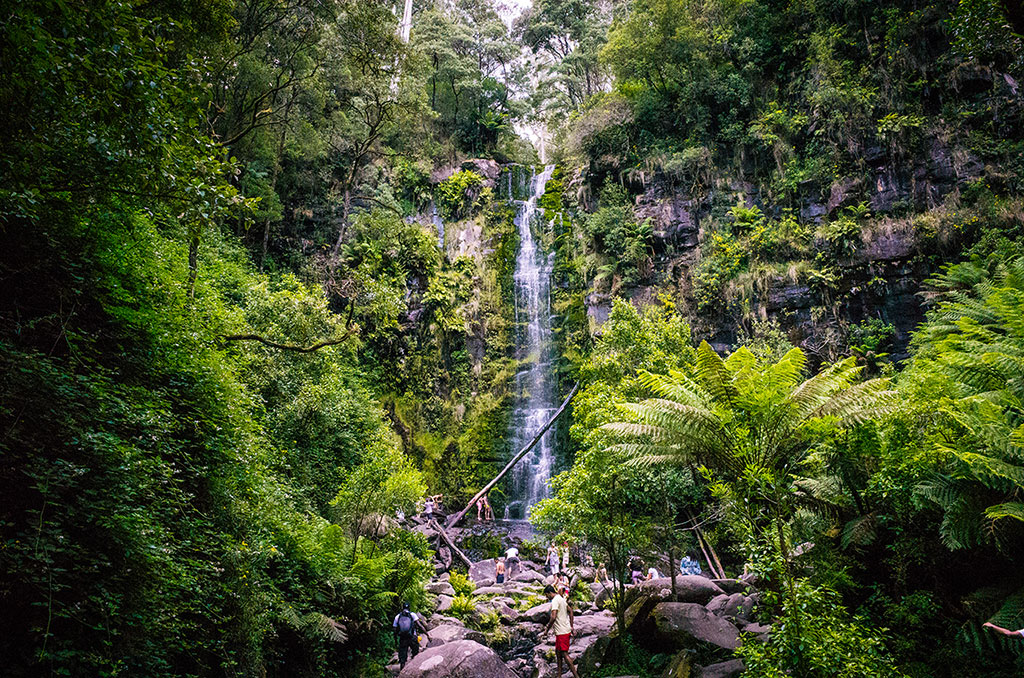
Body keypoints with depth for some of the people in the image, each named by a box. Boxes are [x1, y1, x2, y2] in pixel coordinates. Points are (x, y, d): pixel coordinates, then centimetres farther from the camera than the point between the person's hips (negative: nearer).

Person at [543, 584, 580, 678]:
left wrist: (547, 630, -15)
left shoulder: (555, 601, -18)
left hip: (562, 632, -10)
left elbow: (553, 617, -26)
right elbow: (570, 611, 21)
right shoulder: (561, 599, 13)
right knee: (558, 652, 17)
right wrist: (571, 626, 23)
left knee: (564, 654, -6)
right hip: (566, 630, 10)